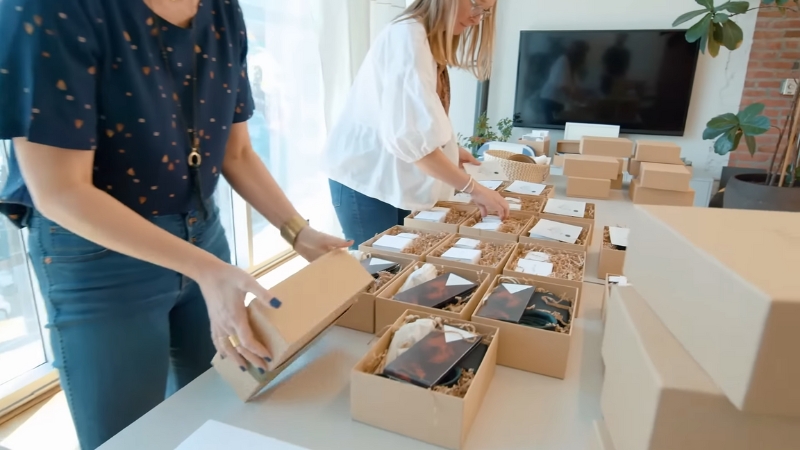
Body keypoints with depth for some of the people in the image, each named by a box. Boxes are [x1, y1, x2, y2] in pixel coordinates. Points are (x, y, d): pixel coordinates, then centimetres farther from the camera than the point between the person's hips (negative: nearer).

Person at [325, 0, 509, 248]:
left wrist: (449, 149, 3)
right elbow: (409, 135, -27)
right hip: (367, 181, -9)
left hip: (395, 179, 9)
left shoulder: (432, 42, 12)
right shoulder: (407, 35, -18)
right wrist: (473, 188, -23)